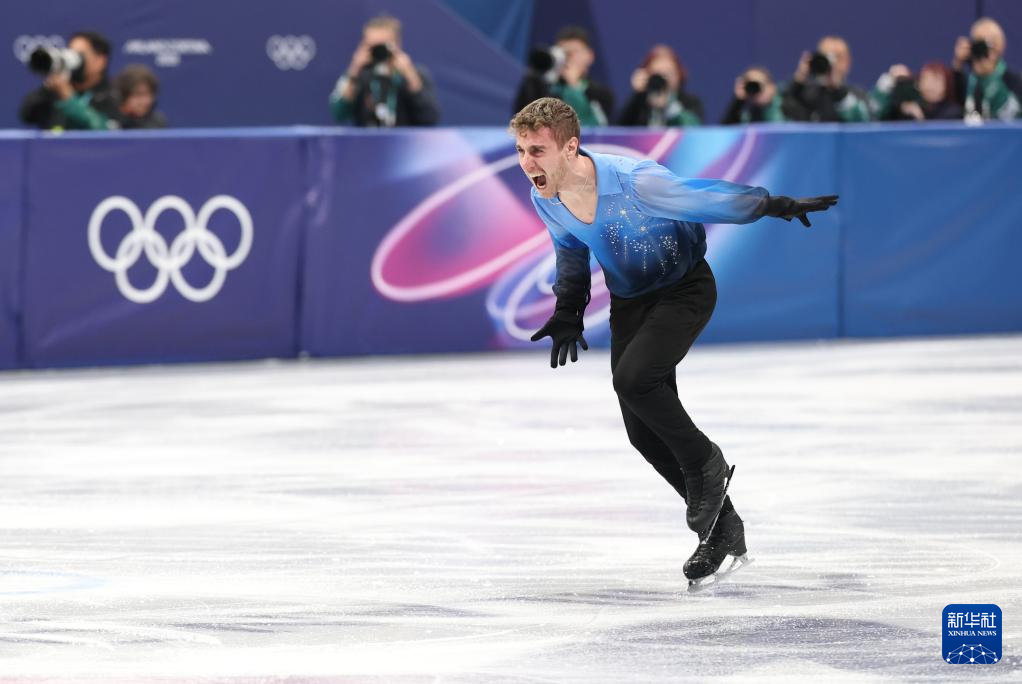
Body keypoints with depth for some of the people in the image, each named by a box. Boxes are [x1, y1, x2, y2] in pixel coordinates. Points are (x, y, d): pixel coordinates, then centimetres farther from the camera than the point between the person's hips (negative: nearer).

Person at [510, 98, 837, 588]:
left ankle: (706, 463, -4)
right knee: (643, 431, 2)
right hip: (629, 301, 7)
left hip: (685, 290, -7)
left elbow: (709, 198, -24)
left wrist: (778, 207, -21)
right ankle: (722, 529, 18)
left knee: (633, 379, -29)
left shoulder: (634, 182, -34)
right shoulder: (544, 198, -13)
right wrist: (568, 313, 8)